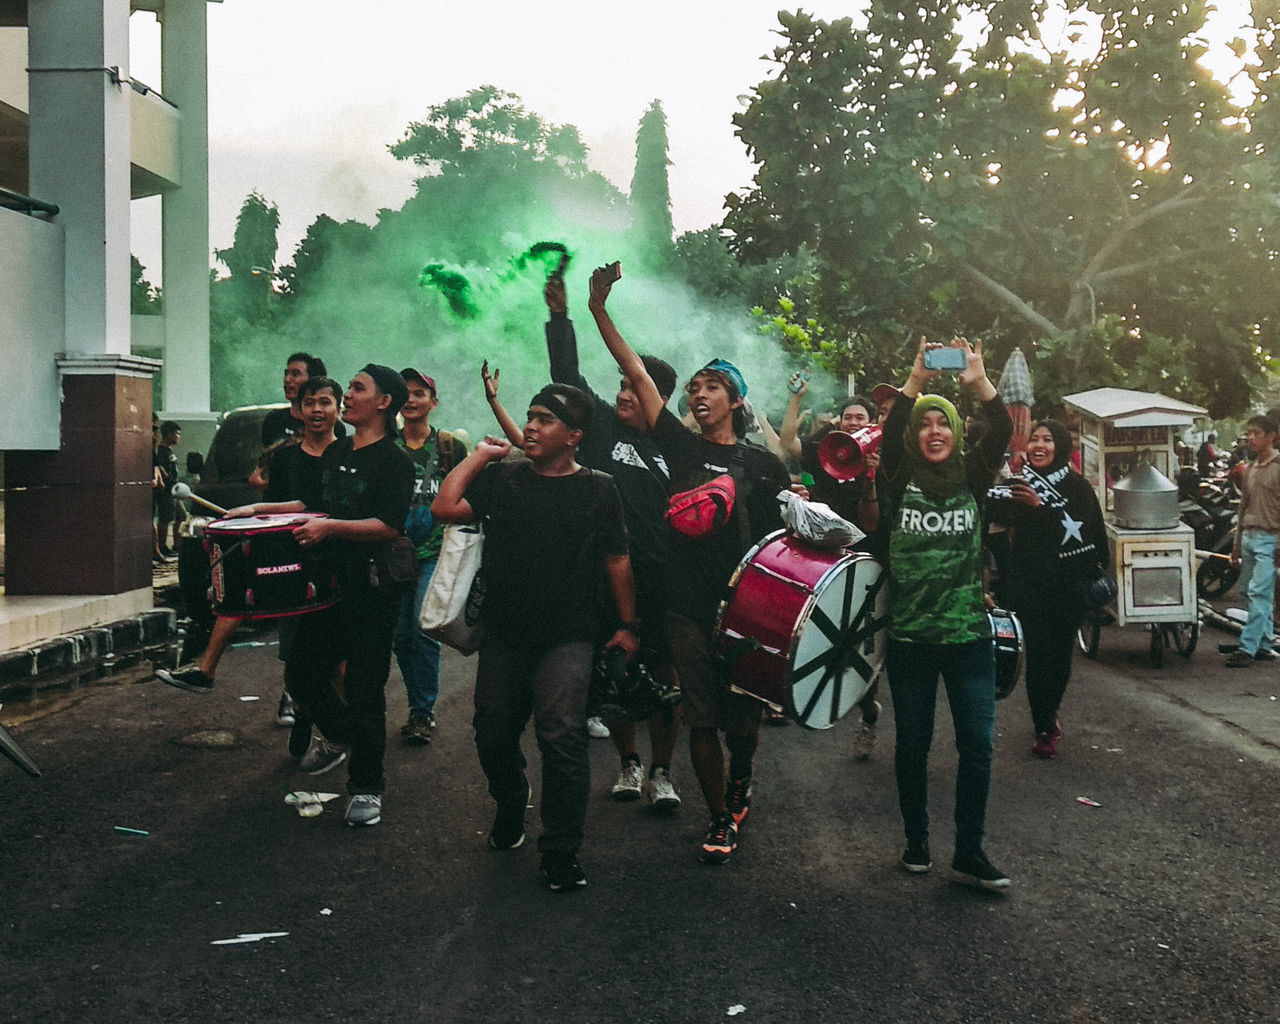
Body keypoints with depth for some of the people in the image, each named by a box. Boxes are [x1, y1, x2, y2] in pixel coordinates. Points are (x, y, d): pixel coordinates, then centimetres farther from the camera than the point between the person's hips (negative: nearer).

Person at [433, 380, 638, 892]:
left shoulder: (598, 489, 1)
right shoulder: (501, 478, 4)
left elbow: (616, 561, 6)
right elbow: (444, 508, -9)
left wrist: (627, 625, 5)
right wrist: (477, 456, -2)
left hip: (567, 637, -3)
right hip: (504, 634, 3)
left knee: (562, 736, -15)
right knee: (494, 735, 11)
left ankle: (561, 854, -4)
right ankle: (510, 810, 41)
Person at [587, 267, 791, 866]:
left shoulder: (763, 465, 5)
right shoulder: (681, 447, 6)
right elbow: (637, 375, 1)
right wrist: (599, 310, -4)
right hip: (689, 603, 1)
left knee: (743, 713, 6)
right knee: (701, 717, 0)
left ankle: (740, 782, 37)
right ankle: (721, 819, 13)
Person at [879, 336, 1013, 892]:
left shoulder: (970, 479, 5)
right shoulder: (901, 482, 1)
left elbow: (1001, 434, -11)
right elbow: (887, 437, -17)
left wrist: (979, 383, -25)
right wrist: (915, 381, -26)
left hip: (969, 633, 1)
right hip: (909, 636, -1)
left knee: (977, 743, -2)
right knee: (912, 744, 8)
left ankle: (970, 852, 8)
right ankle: (916, 842, 24)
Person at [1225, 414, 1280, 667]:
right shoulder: (1249, 468, 15)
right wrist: (1237, 542, 21)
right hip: (1249, 537, 8)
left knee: (1259, 594, -10)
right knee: (1248, 592, 9)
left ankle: (1248, 648, -11)